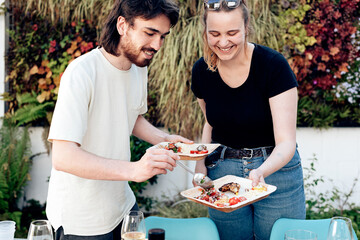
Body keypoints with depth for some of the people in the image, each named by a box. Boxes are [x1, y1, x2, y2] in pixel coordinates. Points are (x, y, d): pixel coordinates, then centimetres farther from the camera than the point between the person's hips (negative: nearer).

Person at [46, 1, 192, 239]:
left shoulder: (139, 67, 1)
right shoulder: (82, 72, -25)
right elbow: (63, 157, -31)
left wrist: (165, 139, -1)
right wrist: (133, 170, -41)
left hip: (122, 203, 7)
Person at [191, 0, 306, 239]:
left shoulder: (274, 65, -18)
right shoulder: (202, 70, -4)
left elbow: (286, 142, -21)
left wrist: (261, 171, -39)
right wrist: (201, 162, -3)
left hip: (275, 168, -3)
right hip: (222, 173, 3)